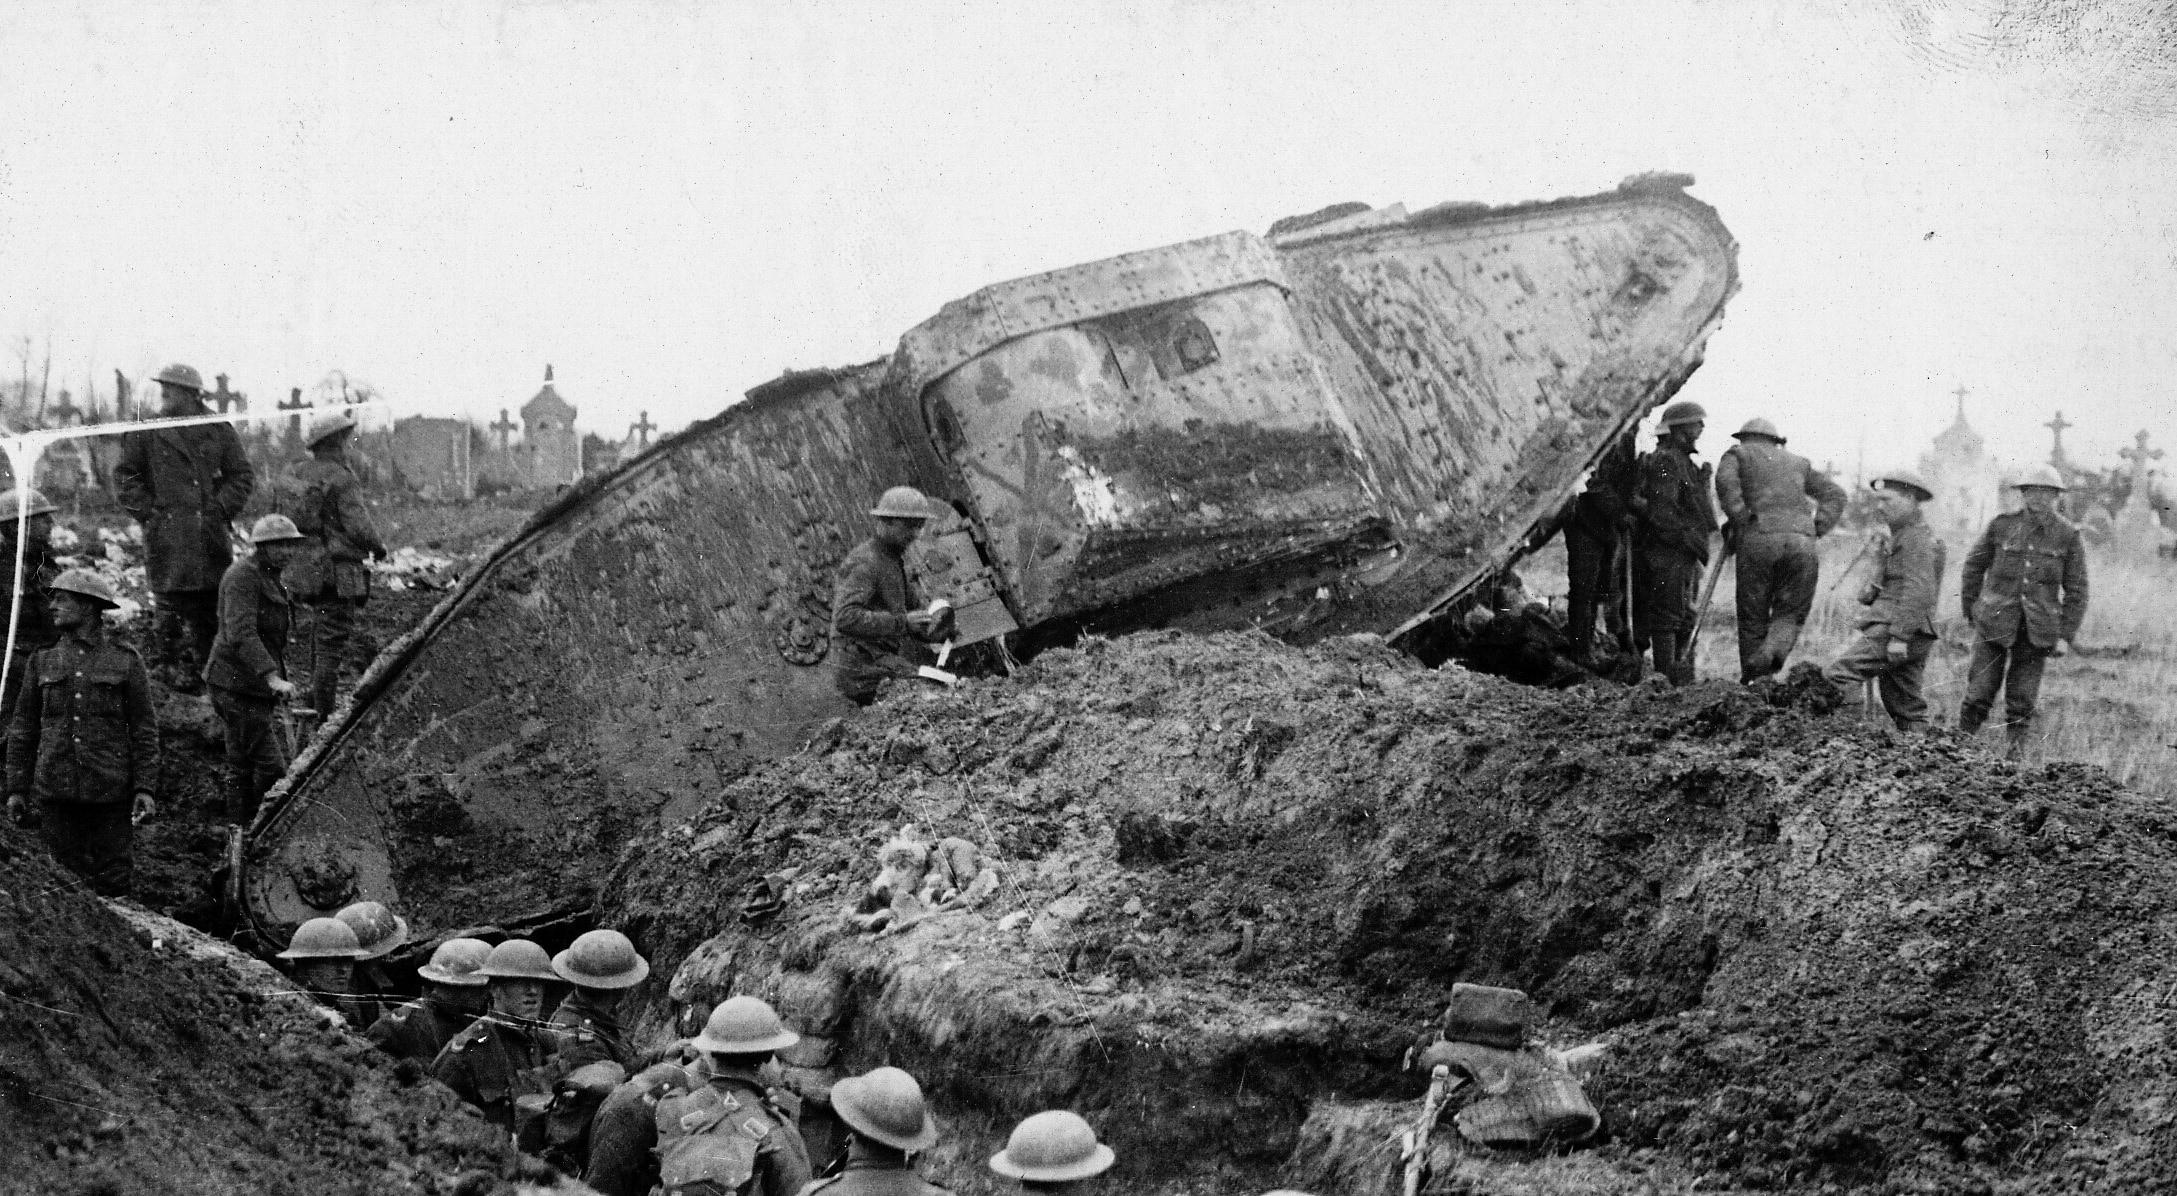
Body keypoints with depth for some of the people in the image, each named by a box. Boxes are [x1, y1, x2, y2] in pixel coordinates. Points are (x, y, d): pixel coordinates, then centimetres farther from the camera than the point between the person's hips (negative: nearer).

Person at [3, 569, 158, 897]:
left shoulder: (127, 663, 4)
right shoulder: (41, 664, 12)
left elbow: (145, 731, 2)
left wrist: (145, 788, -6)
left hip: (111, 793, -2)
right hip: (55, 793, 2)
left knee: (113, 882, 1)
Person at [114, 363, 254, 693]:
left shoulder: (219, 431, 7)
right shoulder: (146, 433, 3)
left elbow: (243, 476, 12)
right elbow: (124, 477, 8)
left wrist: (222, 507, 0)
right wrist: (148, 510, -3)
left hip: (210, 533, 2)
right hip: (167, 536, -2)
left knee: (211, 604, 5)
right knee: (170, 604, -4)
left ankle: (199, 671, 15)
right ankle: (168, 668, 6)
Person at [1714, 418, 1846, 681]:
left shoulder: (1737, 454, 18)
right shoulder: (1797, 463, 30)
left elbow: (1726, 481, -5)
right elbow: (1835, 494, 23)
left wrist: (1739, 521, -3)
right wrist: (1816, 529, 13)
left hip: (1759, 539, -2)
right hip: (1802, 541, 2)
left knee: (1752, 616, 7)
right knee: (1789, 615, 7)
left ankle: (1752, 680, 2)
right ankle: (1773, 653, -23)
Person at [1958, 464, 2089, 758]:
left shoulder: (2068, 537, -1)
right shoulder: (2001, 526, -1)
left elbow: (2076, 591, 3)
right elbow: (1973, 566, 11)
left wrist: (2065, 635, -2)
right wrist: (1971, 610, 11)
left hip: (2037, 631, 0)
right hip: (1995, 623, 0)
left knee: (2022, 701, 4)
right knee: (1979, 693, -3)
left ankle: (2015, 758, 13)